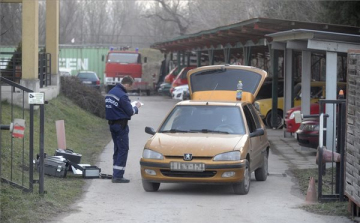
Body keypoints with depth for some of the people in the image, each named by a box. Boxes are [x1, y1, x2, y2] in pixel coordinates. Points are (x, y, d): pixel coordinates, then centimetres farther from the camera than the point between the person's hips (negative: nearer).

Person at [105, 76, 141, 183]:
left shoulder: (110, 92, 10)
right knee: (123, 149, -4)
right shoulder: (122, 96, -19)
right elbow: (130, 112, -15)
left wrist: (131, 106, 11)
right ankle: (118, 176, -8)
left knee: (117, 149, 16)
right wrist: (136, 107, 6)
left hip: (112, 124, 9)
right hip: (121, 125, -9)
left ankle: (115, 174, 18)